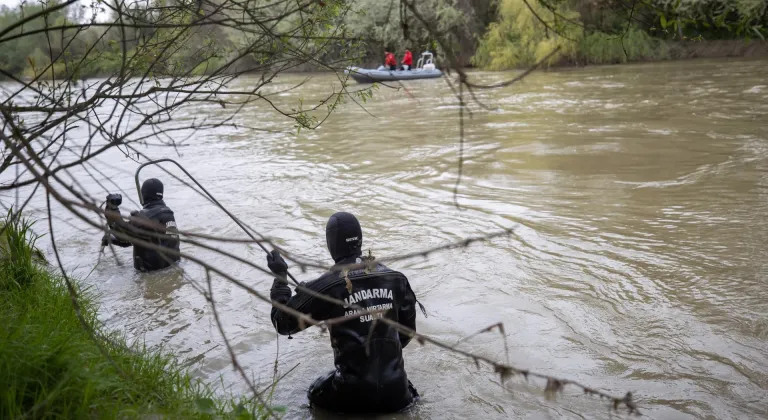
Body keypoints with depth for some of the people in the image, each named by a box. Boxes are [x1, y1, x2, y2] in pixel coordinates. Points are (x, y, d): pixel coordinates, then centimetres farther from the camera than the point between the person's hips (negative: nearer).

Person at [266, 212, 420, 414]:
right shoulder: (395, 279, -1)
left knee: (317, 394, 30)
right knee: (407, 392, 38)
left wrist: (280, 276, 9)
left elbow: (283, 322, -2)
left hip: (354, 391, -2)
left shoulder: (326, 286, -13)